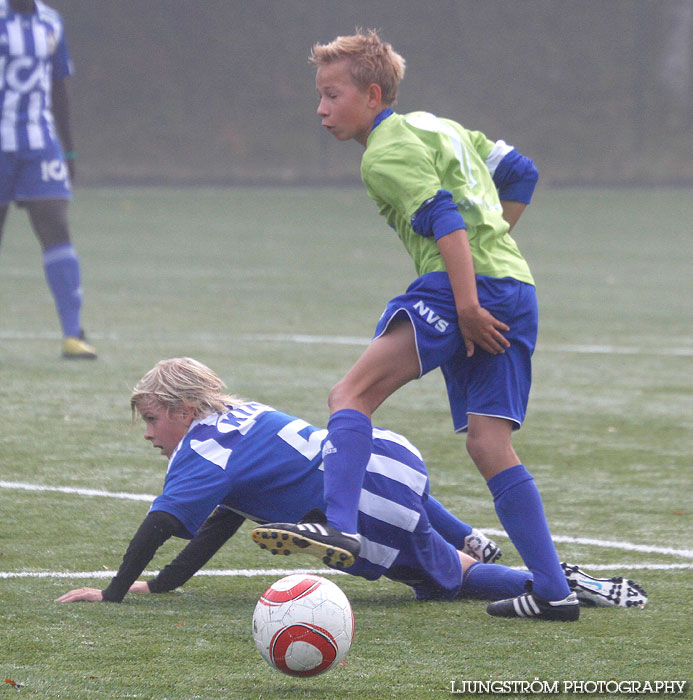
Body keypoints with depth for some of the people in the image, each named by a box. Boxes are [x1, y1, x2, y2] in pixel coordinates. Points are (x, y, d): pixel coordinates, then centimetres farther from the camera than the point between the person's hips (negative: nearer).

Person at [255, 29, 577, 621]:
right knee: (488, 443, 7)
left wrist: (468, 307, -21)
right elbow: (519, 171, 31)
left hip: (468, 283, -9)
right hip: (517, 288, 9)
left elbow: (444, 220, -15)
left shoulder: (386, 153, -2)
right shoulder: (437, 125, 26)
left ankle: (340, 527, -36)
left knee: (354, 392, -17)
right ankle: (555, 592, 4)